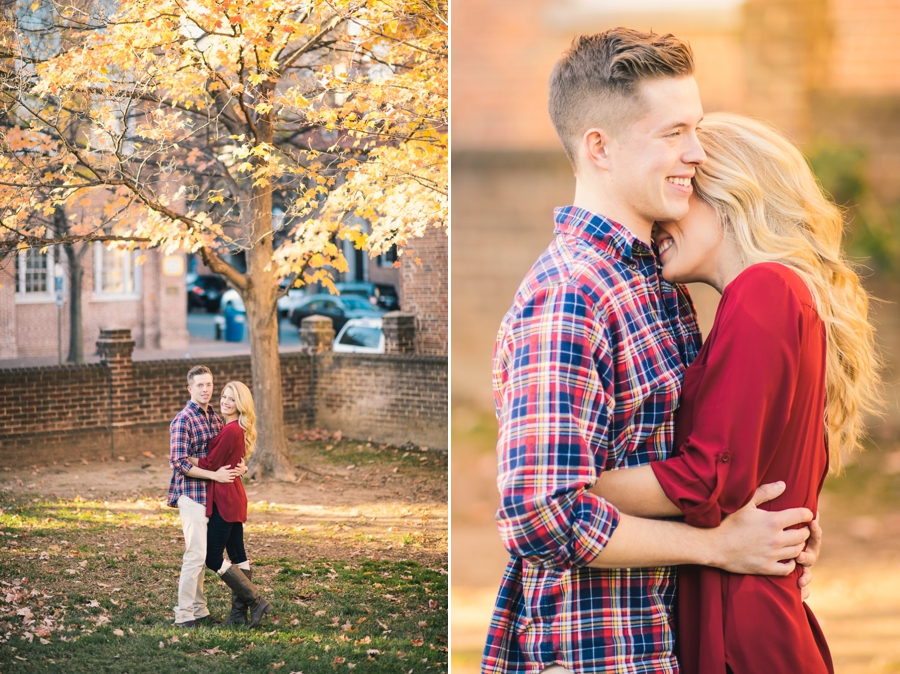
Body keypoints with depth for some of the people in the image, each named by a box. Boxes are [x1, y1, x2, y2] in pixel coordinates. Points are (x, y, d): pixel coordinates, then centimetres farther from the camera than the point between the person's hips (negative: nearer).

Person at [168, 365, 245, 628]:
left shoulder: (215, 417, 12)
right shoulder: (183, 420, -12)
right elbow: (179, 462, -18)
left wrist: (239, 466, 1)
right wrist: (215, 475, -20)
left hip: (210, 495, 8)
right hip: (192, 494, -8)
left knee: (201, 555, 13)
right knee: (195, 555, -8)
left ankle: (199, 610, 20)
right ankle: (184, 615, -2)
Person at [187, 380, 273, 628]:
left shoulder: (231, 431, -19)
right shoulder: (236, 429, 11)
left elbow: (209, 464, -17)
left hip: (224, 499, -10)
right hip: (233, 497, 10)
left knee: (213, 558, -4)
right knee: (237, 555, 12)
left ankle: (256, 602, -2)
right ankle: (240, 611, 17)